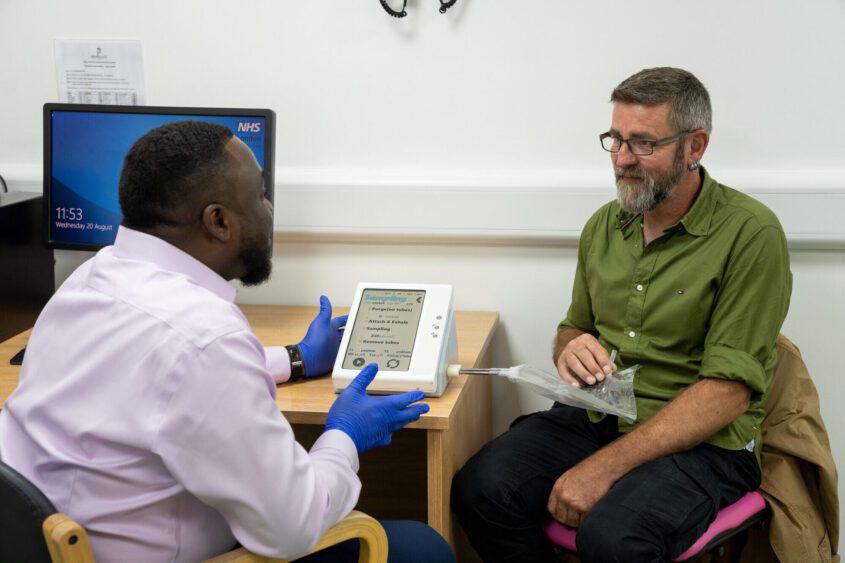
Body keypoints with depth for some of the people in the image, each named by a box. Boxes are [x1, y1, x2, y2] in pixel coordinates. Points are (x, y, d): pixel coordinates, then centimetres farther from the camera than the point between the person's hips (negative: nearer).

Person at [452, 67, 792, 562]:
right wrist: (571, 347, -7)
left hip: (702, 440, -5)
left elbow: (728, 391, -17)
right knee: (480, 490, -21)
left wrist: (605, 466, -23)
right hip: (595, 414, 5)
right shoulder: (605, 225, 9)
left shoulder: (750, 234, -12)